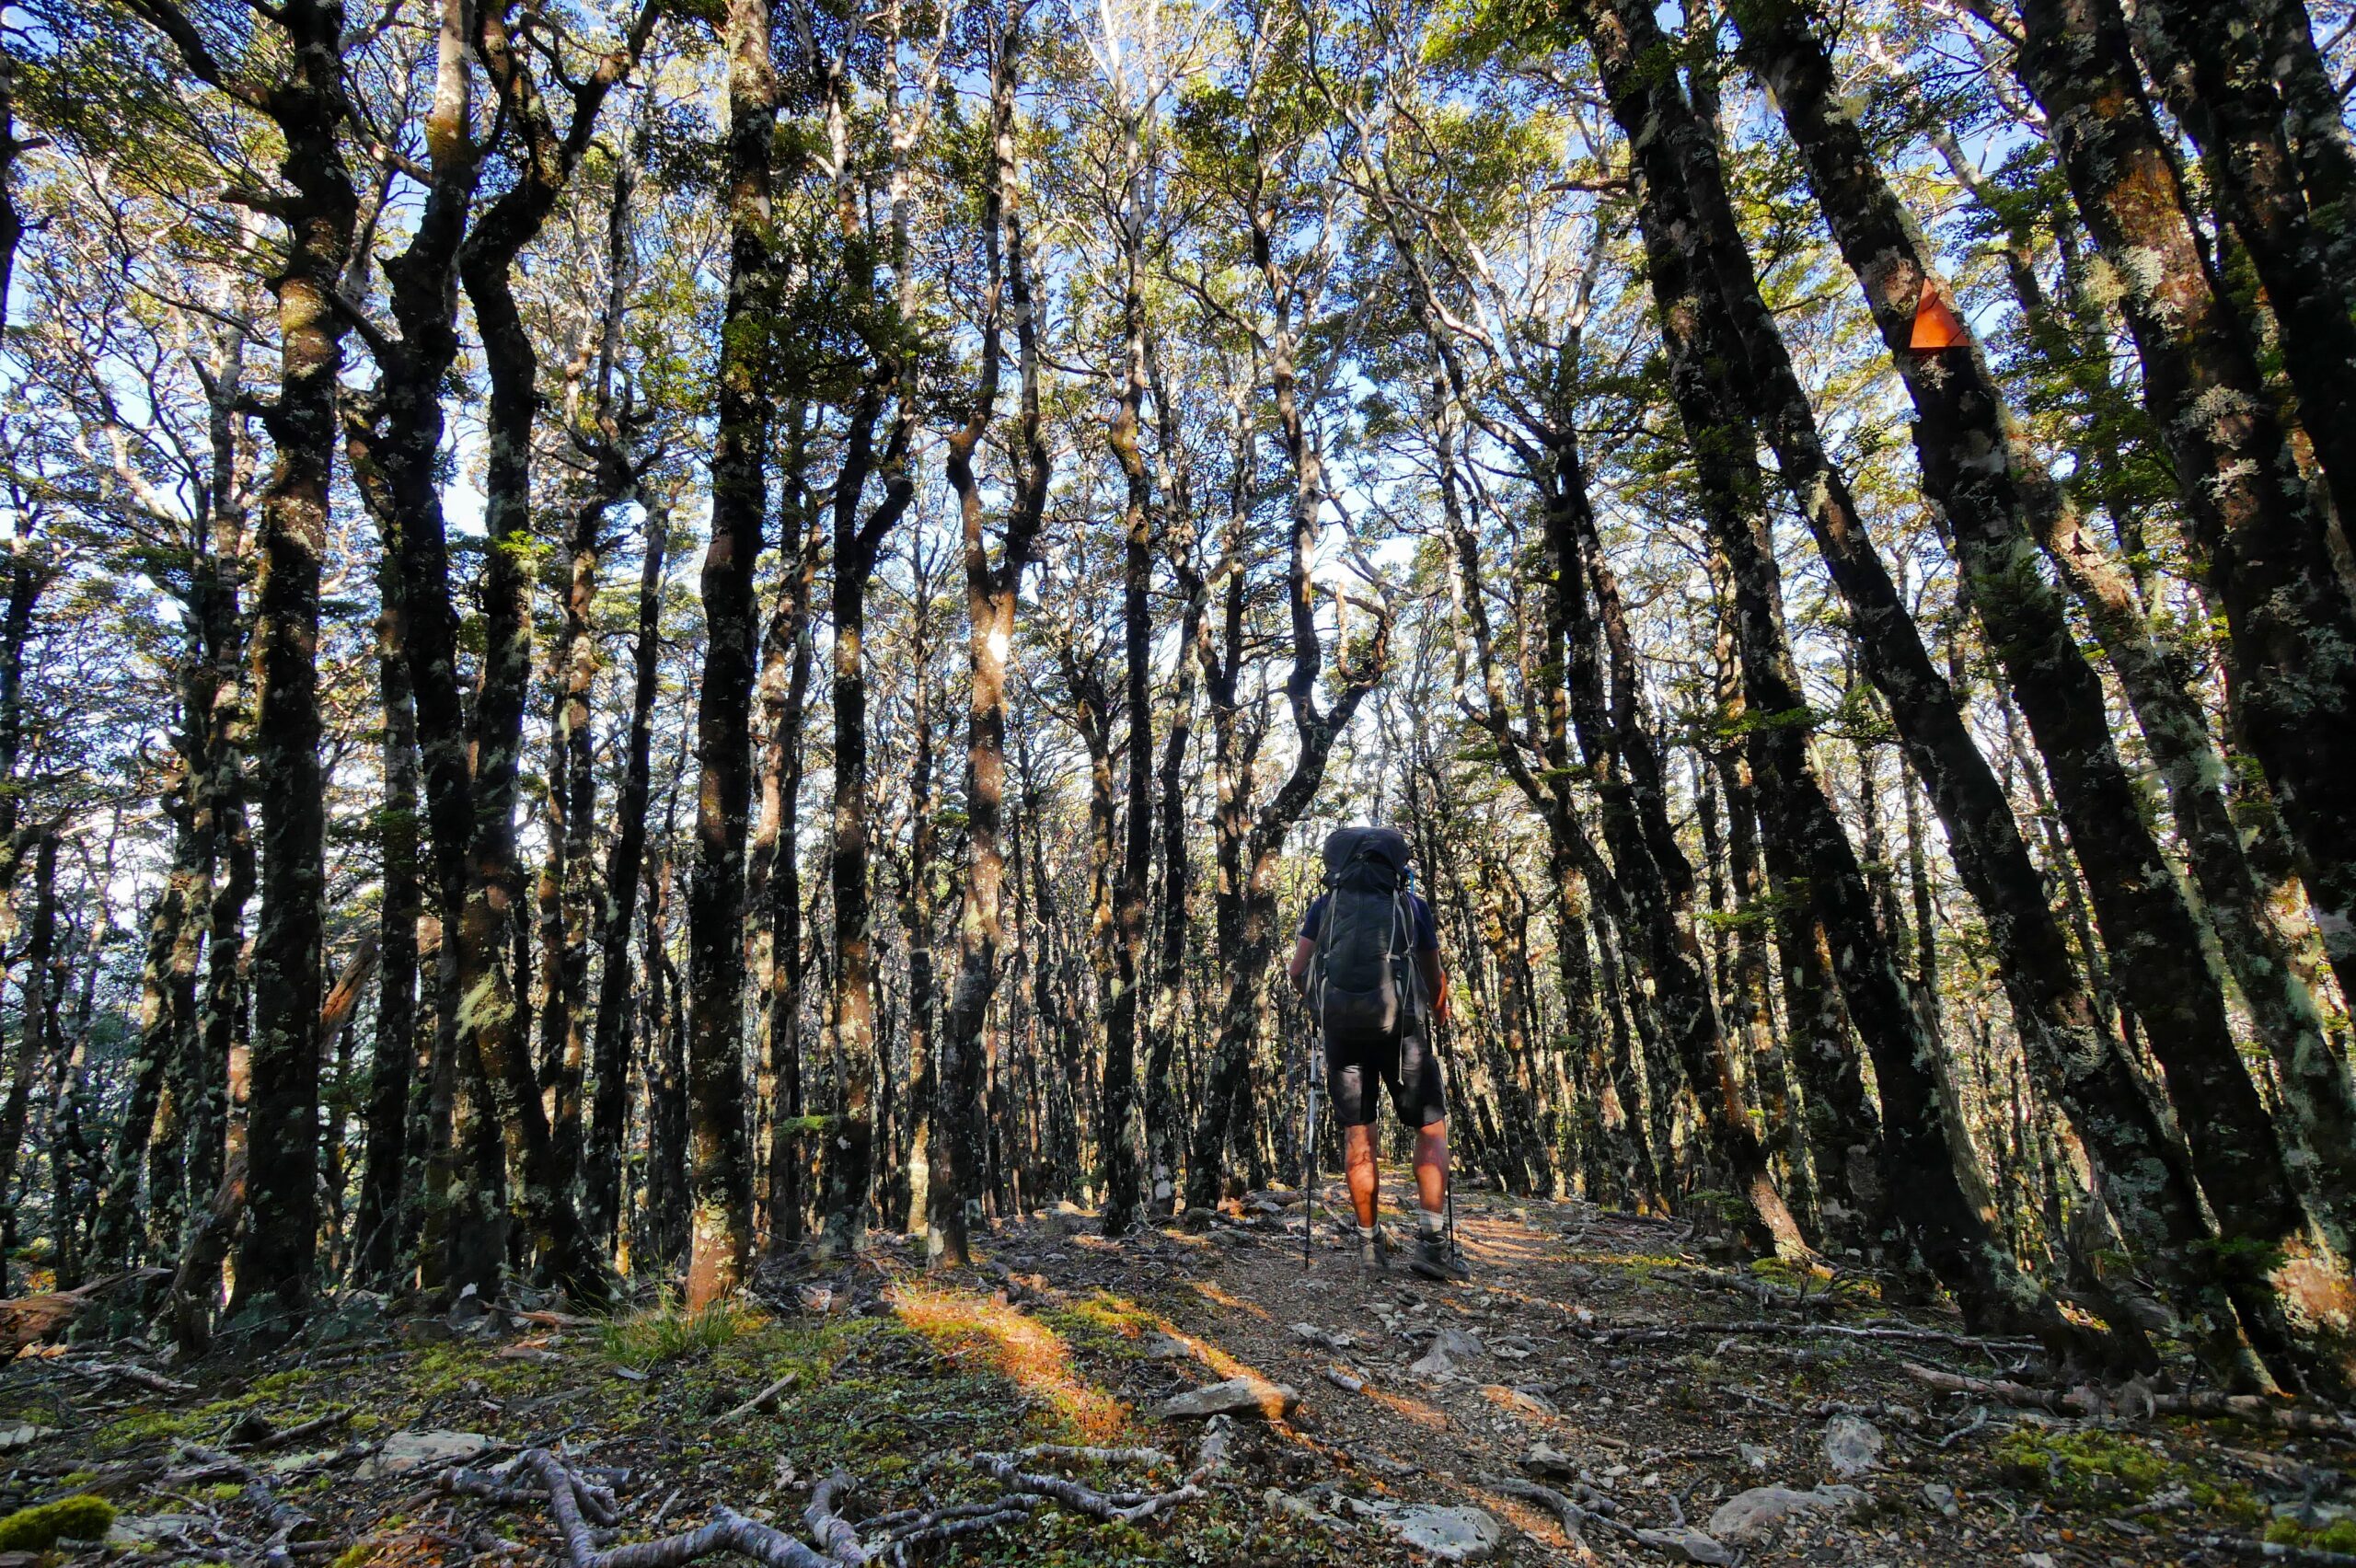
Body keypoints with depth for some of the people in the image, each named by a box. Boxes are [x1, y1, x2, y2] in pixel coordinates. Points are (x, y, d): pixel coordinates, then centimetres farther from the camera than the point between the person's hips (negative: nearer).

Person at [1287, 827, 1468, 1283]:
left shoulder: (1325, 904, 12)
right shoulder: (1413, 903, 12)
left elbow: (1297, 971, 6)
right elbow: (1436, 979, 18)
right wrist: (1439, 1012, 39)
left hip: (1341, 1027, 1)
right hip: (1402, 1023, -1)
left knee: (1358, 1135, 9)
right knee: (1431, 1128, 8)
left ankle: (1370, 1244, 13)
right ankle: (1430, 1241, -3)